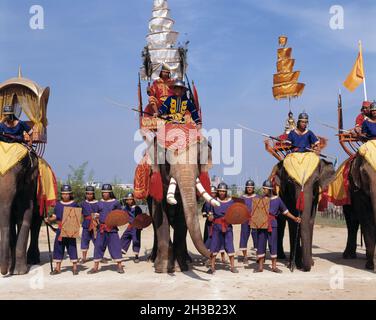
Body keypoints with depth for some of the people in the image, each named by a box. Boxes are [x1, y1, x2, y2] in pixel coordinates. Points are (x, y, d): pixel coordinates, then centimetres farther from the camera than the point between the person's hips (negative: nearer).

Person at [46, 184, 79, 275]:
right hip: (60, 230, 3)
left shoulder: (74, 204, 2)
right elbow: (55, 216, 14)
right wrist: (49, 219, -4)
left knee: (72, 247, -2)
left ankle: (75, 268, 6)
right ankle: (57, 268, 14)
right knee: (58, 247, 5)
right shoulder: (58, 204, 11)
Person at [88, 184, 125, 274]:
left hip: (112, 227, -3)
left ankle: (119, 266, 6)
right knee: (98, 246, 4)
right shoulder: (100, 203, 11)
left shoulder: (115, 202, 1)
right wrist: (96, 216, 1)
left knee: (115, 245, -3)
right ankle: (95, 267, 12)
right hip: (101, 228, 4)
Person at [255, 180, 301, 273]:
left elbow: (285, 211, 11)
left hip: (272, 224, -1)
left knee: (273, 244, 2)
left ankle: (274, 266, 12)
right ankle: (260, 266, 11)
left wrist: (295, 218, 7)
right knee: (261, 244, 3)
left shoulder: (277, 199, 3)